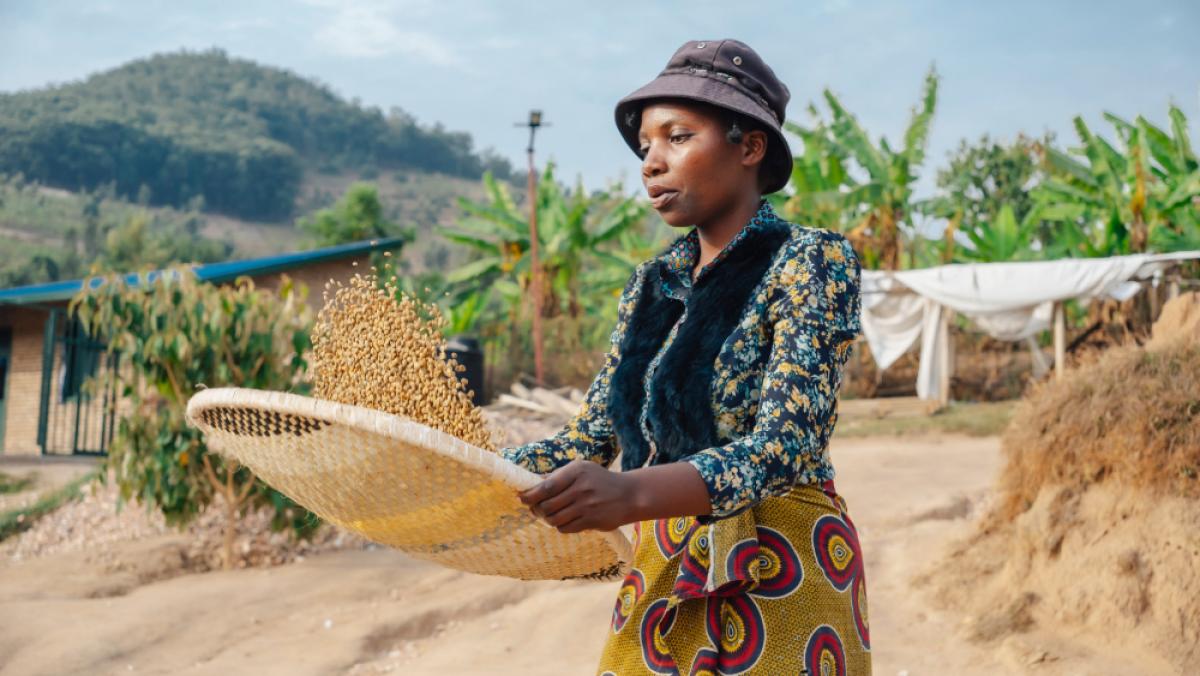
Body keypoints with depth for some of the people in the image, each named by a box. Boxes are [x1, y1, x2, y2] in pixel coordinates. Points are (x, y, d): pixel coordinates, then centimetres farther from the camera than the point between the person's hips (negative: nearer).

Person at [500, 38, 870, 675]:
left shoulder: (811, 261, -10)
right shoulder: (651, 282, 9)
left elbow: (784, 445, -22)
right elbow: (588, 439, 8)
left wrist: (633, 493, -39)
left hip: (777, 581, -5)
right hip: (659, 577, 6)